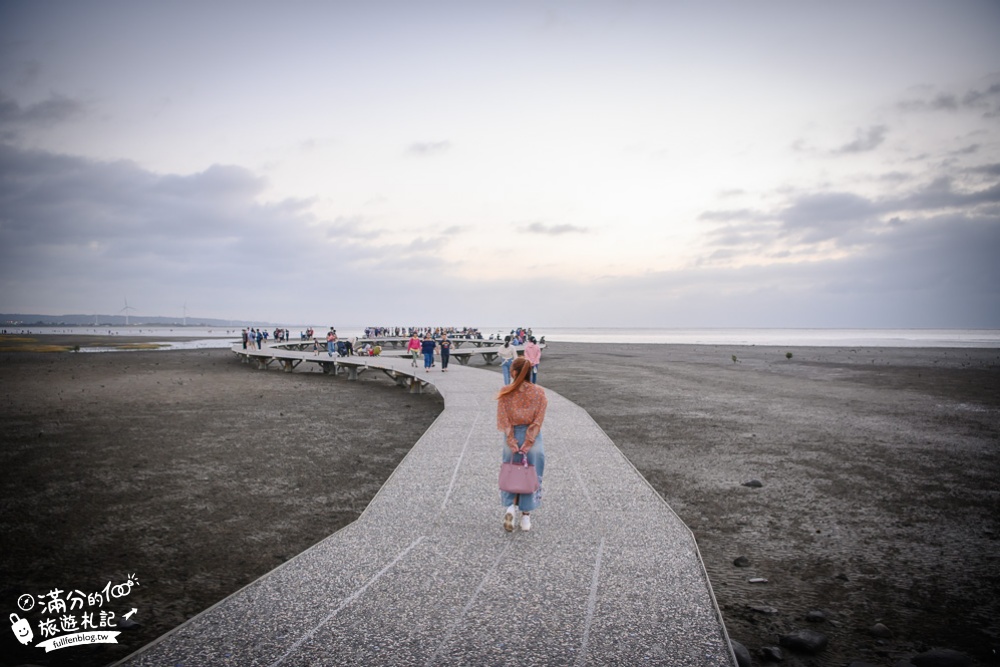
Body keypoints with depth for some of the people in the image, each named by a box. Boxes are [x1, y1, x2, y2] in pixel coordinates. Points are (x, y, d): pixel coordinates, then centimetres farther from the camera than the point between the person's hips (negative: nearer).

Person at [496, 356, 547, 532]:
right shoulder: (539, 392, -7)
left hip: (512, 438, 0)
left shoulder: (505, 392, -8)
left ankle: (510, 507, -3)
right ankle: (526, 517, 19)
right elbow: (538, 420, -11)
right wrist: (528, 443, -12)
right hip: (532, 439, 0)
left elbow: (504, 420, -11)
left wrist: (512, 442, -10)